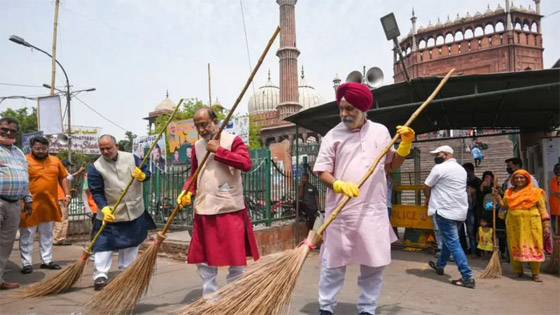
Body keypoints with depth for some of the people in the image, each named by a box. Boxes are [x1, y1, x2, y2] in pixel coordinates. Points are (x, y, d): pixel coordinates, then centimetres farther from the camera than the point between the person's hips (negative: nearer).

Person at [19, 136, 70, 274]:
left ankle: (47, 261, 24)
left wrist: (67, 194, 7)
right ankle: (27, 263, 15)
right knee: (27, 236, 5)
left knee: (47, 235, 14)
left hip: (50, 205, 5)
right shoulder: (24, 161, -6)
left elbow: (63, 178, 15)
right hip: (30, 206, -4)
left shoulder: (55, 161, 8)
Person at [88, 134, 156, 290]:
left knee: (131, 242, 14)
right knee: (104, 242, -6)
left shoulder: (132, 158, -3)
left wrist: (142, 176, -22)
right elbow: (96, 192, -11)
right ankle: (100, 275, 1)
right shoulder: (95, 168, -9)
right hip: (111, 213, -3)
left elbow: (147, 172, 2)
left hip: (134, 211, 3)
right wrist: (104, 209, -25)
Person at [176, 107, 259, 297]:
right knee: (203, 258, 11)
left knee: (236, 258, 3)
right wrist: (186, 192, 0)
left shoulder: (232, 141, -5)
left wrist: (219, 150, -19)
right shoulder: (197, 147, 11)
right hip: (204, 210, 5)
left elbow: (246, 164, -21)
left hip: (230, 209, -5)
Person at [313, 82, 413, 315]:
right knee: (333, 263, 6)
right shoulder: (333, 135, -1)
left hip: (374, 211, 3)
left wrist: (405, 146, 0)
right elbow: (322, 172, -3)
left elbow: (391, 165, 16)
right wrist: (339, 185, -22)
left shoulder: (380, 131, 7)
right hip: (341, 211, -2)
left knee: (374, 264, 10)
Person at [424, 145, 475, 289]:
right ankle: (439, 265, 36)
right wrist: (434, 198, 17)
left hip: (445, 211, -9)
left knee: (453, 243, -6)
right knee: (447, 239, 21)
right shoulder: (461, 169, 15)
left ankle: (467, 277, -7)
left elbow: (426, 187, -4)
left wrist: (428, 199, 16)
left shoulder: (440, 168, -11)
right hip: (460, 210, 9)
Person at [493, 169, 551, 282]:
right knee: (515, 247, 6)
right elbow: (504, 206, 13)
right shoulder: (509, 192, 13)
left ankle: (535, 273, 11)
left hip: (531, 224, -3)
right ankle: (517, 271, 19)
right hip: (514, 223, 3)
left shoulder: (536, 192, 4)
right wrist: (497, 196, 1)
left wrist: (546, 225, -3)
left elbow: (542, 209, 3)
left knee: (534, 248, -2)